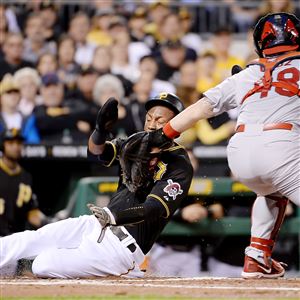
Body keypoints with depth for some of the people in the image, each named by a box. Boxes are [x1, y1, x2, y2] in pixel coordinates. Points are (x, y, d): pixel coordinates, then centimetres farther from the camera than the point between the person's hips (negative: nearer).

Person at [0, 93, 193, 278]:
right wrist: (101, 131, -29)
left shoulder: (179, 166, -13)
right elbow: (96, 153, -5)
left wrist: (114, 216, -43)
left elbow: (154, 210, -25)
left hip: (124, 246, -8)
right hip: (99, 225, 8)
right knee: (30, 239, -6)